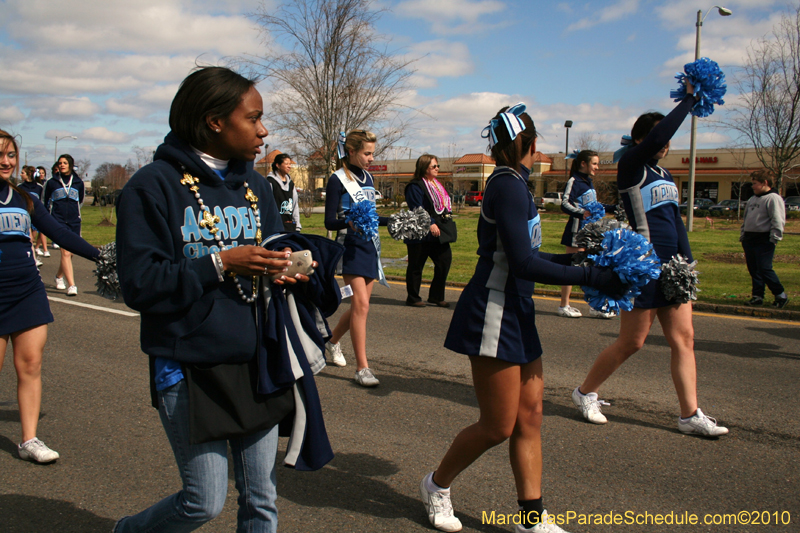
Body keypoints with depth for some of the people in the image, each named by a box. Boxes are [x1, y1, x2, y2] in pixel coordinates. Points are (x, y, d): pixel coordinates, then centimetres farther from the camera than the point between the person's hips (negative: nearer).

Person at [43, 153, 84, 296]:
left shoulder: (78, 182, 6)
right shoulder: (52, 182, 2)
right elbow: (46, 202, 12)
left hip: (74, 221, 3)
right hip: (58, 221, -3)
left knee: (69, 253, 10)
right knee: (65, 252, -14)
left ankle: (59, 276, 38)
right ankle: (71, 286, -19)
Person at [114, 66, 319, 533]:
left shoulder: (254, 187, 8)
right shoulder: (154, 187, -10)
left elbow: (275, 254, 14)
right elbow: (140, 285, -15)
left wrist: (288, 273, -10)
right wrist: (221, 264, -22)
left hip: (254, 363, 5)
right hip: (189, 368, -5)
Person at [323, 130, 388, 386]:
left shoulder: (367, 177, 14)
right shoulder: (338, 180, -8)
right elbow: (329, 222, -13)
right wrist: (349, 222, -31)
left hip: (371, 245, 8)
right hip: (352, 246, -7)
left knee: (360, 304, 11)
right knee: (361, 304, -15)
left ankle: (332, 342, 35)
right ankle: (362, 368, -11)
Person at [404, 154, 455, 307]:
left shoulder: (436, 185, 18)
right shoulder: (415, 186, -10)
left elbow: (443, 206, 26)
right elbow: (417, 209, -19)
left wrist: (447, 217, 13)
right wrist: (430, 223, -24)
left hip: (438, 233, 9)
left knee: (445, 260, 3)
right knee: (416, 266, 2)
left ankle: (436, 296, 14)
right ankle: (413, 298, 13)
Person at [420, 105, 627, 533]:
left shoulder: (511, 184, 14)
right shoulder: (508, 186, -16)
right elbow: (522, 263, -22)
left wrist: (575, 259, 15)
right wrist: (593, 278, -20)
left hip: (516, 313, 10)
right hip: (493, 313, -10)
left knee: (529, 417, 10)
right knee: (498, 426, 0)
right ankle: (437, 484, 23)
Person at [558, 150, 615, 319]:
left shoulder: (588, 182, 17)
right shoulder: (574, 181, -10)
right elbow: (565, 203, -23)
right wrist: (581, 213, -35)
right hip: (576, 230, -9)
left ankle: (595, 307, 13)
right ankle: (564, 306, 7)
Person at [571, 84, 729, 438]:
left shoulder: (664, 175, 17)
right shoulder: (631, 165, -7)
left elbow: (676, 221, 18)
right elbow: (661, 134, -23)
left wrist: (687, 262, 9)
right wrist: (689, 97, -13)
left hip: (670, 266, 8)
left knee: (683, 338, 5)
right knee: (631, 342, 0)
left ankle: (690, 415, 10)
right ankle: (585, 392, 18)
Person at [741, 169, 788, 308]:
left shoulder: (773, 198, -9)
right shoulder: (753, 199, 19)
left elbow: (778, 221, -15)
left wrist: (774, 239, -19)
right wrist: (743, 236, 20)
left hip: (764, 241, -9)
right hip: (749, 239, 9)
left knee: (765, 269, -10)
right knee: (753, 270, 9)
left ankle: (781, 295, 4)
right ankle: (757, 296, 16)